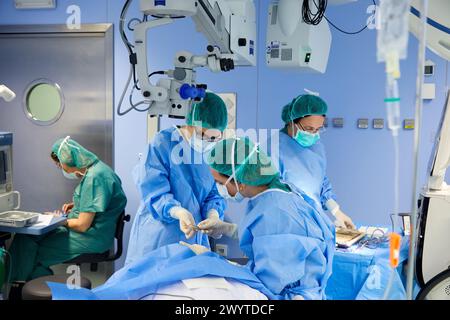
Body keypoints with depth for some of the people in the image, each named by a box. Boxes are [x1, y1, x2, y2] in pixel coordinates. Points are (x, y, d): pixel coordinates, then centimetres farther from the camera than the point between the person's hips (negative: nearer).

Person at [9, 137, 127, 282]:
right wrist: (76, 205, 9)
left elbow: (82, 225, -21)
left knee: (30, 249, -7)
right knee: (25, 236, 3)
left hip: (91, 238, -10)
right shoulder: (96, 169, 8)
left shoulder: (93, 178, -23)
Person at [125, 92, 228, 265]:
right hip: (158, 239, -5)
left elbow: (212, 194, 6)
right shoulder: (162, 143, -13)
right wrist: (178, 212, -36)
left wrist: (213, 213, -17)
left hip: (194, 239, 5)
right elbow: (154, 192, -17)